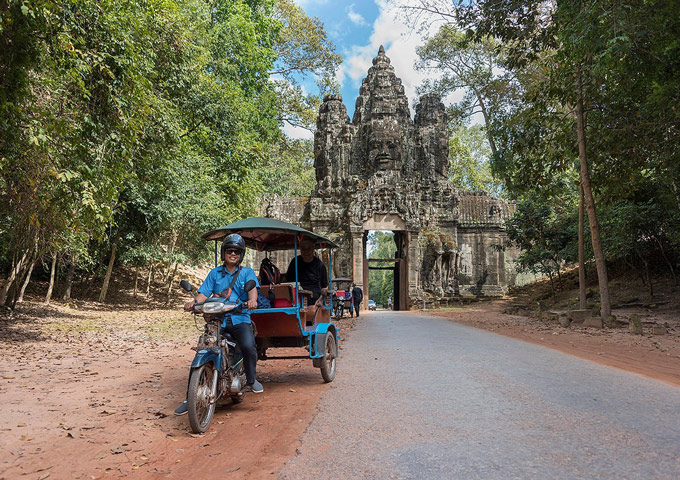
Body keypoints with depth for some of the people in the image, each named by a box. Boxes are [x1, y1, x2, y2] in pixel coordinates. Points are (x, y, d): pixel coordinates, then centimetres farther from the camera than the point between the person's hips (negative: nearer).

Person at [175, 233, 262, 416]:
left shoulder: (247, 272, 11)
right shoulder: (215, 273, 17)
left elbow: (252, 287, -8)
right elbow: (204, 293, 7)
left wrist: (252, 300, -31)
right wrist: (193, 302, -16)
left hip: (240, 319, -2)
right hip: (217, 319, 2)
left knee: (248, 346, -29)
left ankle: (251, 380, -2)